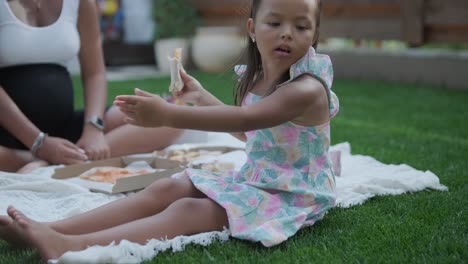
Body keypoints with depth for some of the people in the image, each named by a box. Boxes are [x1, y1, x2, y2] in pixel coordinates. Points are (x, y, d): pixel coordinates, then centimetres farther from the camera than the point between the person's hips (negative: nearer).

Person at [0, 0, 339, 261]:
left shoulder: (307, 90, -21)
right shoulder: (255, 81, 8)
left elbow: (243, 119, -34)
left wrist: (168, 115, -42)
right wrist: (200, 96, 29)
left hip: (292, 194, -8)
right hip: (252, 179, 8)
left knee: (189, 210, -27)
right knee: (166, 189, -8)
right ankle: (52, 229, -17)